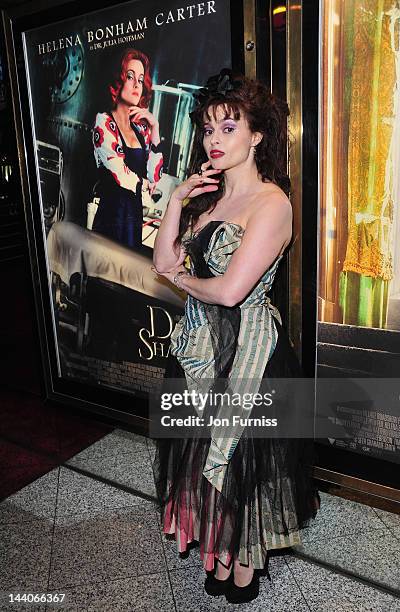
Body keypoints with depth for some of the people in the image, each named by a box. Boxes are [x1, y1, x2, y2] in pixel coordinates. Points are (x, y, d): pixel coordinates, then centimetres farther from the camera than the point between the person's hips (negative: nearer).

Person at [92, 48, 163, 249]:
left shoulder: (141, 126, 10)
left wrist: (155, 127, -2)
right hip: (111, 215, -6)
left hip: (136, 217, 6)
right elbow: (122, 177, -16)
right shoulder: (104, 123, -7)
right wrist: (142, 181, 4)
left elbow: (154, 176, -1)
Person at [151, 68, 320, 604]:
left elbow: (230, 290, -25)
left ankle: (244, 568, 36)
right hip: (198, 342, 8)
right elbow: (164, 261, 3)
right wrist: (177, 201, -7)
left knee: (239, 456, 10)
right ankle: (218, 552, 43)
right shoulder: (209, 195, 8)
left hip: (246, 348, -7)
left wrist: (182, 278, -6)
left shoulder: (271, 202, -17)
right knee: (205, 452, 19)